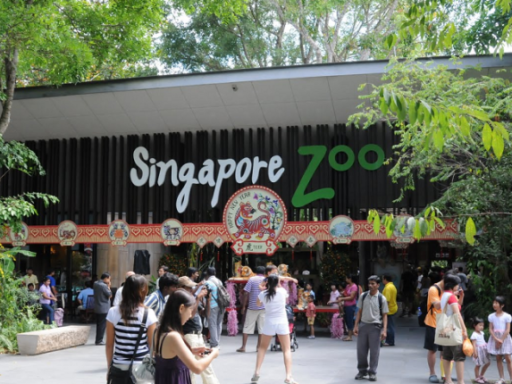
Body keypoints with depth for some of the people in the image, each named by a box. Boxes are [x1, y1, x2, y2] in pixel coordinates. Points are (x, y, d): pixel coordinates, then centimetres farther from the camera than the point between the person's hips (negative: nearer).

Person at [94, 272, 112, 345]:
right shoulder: (104, 286, -20)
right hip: (104, 308, -9)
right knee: (103, 325, -2)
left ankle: (98, 340, 19)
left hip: (97, 308, 9)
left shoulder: (96, 283, 7)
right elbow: (110, 295, -12)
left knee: (99, 324, 14)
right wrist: (108, 286, -5)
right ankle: (99, 340, 0)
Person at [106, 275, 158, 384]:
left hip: (118, 369, 2)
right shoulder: (148, 314, -9)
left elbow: (109, 345, 2)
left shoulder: (113, 312, -4)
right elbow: (152, 345, -4)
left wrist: (109, 367, 13)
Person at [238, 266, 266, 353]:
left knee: (247, 327, 4)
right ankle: (259, 346, 8)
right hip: (264, 307, 2)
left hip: (252, 307, -1)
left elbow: (246, 294, -6)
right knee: (261, 327, 8)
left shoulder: (252, 279, -2)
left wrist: (243, 306, -1)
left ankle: (243, 347, 3)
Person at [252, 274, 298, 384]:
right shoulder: (282, 291, -5)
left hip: (269, 323, 1)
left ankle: (257, 373, 11)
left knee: (262, 347, 19)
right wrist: (279, 285, 22)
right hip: (282, 323, -1)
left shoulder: (263, 294, -4)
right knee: (287, 350, 4)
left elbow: (258, 304, 17)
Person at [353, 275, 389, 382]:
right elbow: (359, 311, 8)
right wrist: (356, 326, 4)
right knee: (361, 350, 7)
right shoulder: (363, 296, 2)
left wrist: (384, 330, -12)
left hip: (375, 326, -3)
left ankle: (372, 372, 16)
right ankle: (362, 371, 24)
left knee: (374, 351, 3)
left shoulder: (381, 298, -6)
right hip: (363, 325, 3)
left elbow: (384, 315, -4)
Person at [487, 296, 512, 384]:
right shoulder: (491, 316, 4)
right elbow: (490, 329, 1)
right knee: (498, 358, 5)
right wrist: (496, 339, -13)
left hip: (504, 338, -3)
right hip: (495, 338, 3)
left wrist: (501, 340, -14)